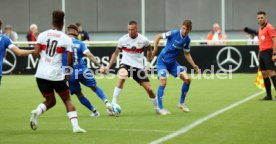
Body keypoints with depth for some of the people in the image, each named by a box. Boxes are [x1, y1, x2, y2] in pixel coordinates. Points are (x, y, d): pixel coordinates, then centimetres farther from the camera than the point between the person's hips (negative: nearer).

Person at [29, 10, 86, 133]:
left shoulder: (43, 35, 3)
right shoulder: (66, 39, -2)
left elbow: (36, 53, -5)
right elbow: (70, 60, -5)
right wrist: (68, 72, 12)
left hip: (41, 74, 3)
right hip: (56, 75, -3)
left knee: (50, 101, 18)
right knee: (67, 100, 12)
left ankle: (37, 111, -12)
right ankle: (75, 126, -1)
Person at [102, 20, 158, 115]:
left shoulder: (143, 40, -7)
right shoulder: (123, 40, -8)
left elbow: (149, 50, 15)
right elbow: (116, 53, 5)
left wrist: (148, 62, 11)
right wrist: (108, 67, 1)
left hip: (139, 67, 2)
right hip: (126, 64, -2)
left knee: (149, 89, 2)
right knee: (122, 76, -36)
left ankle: (156, 108, 30)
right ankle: (113, 104, -33)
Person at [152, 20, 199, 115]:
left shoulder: (187, 40, -2)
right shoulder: (174, 33, -19)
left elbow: (186, 54, 11)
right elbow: (158, 37, -11)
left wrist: (194, 66, 3)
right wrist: (155, 50, -21)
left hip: (173, 62, 6)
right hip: (162, 61, -6)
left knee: (187, 79, -4)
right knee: (163, 82, -18)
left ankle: (181, 103, 13)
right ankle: (160, 108, -5)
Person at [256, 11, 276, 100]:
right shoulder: (260, 29, 19)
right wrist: (259, 54, 18)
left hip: (268, 52, -8)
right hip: (262, 53, 8)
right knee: (264, 74, 4)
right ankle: (268, 95, 5)